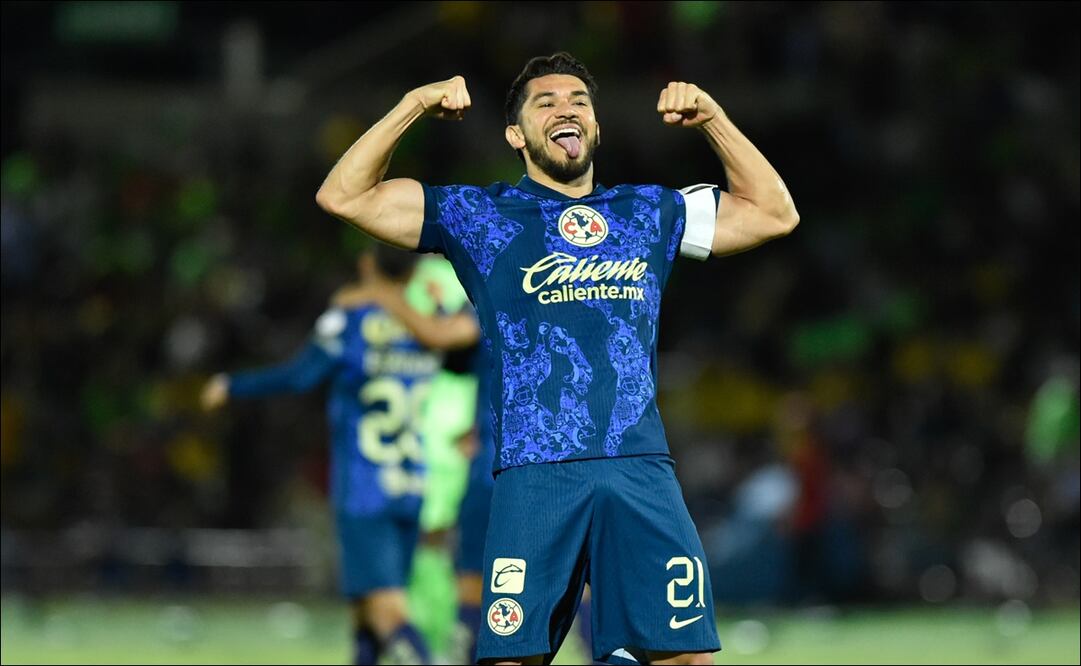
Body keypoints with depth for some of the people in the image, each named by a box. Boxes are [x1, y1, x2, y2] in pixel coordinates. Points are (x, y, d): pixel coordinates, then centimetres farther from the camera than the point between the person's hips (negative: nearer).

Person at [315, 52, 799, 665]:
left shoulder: (649, 213, 21)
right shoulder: (481, 216, 13)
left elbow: (774, 213, 25)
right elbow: (344, 197, 10)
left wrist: (713, 120, 15)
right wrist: (412, 108, 3)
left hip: (642, 470, 2)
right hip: (534, 472, -2)